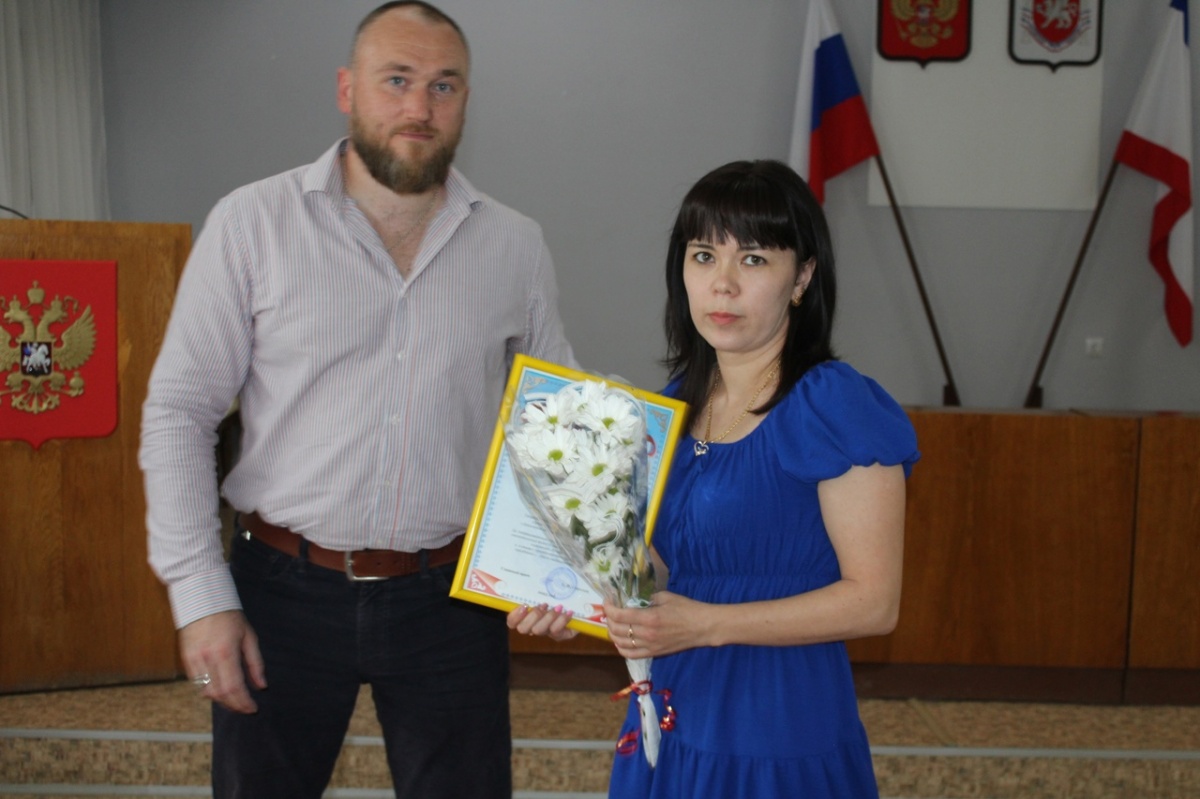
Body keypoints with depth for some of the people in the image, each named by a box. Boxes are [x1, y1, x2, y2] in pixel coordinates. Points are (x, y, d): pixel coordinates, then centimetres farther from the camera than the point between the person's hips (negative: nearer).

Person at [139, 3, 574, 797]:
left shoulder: (516, 245, 2)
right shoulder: (253, 222, -4)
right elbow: (179, 412, -4)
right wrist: (200, 596, -9)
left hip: (450, 596, 2)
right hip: (283, 590, -1)